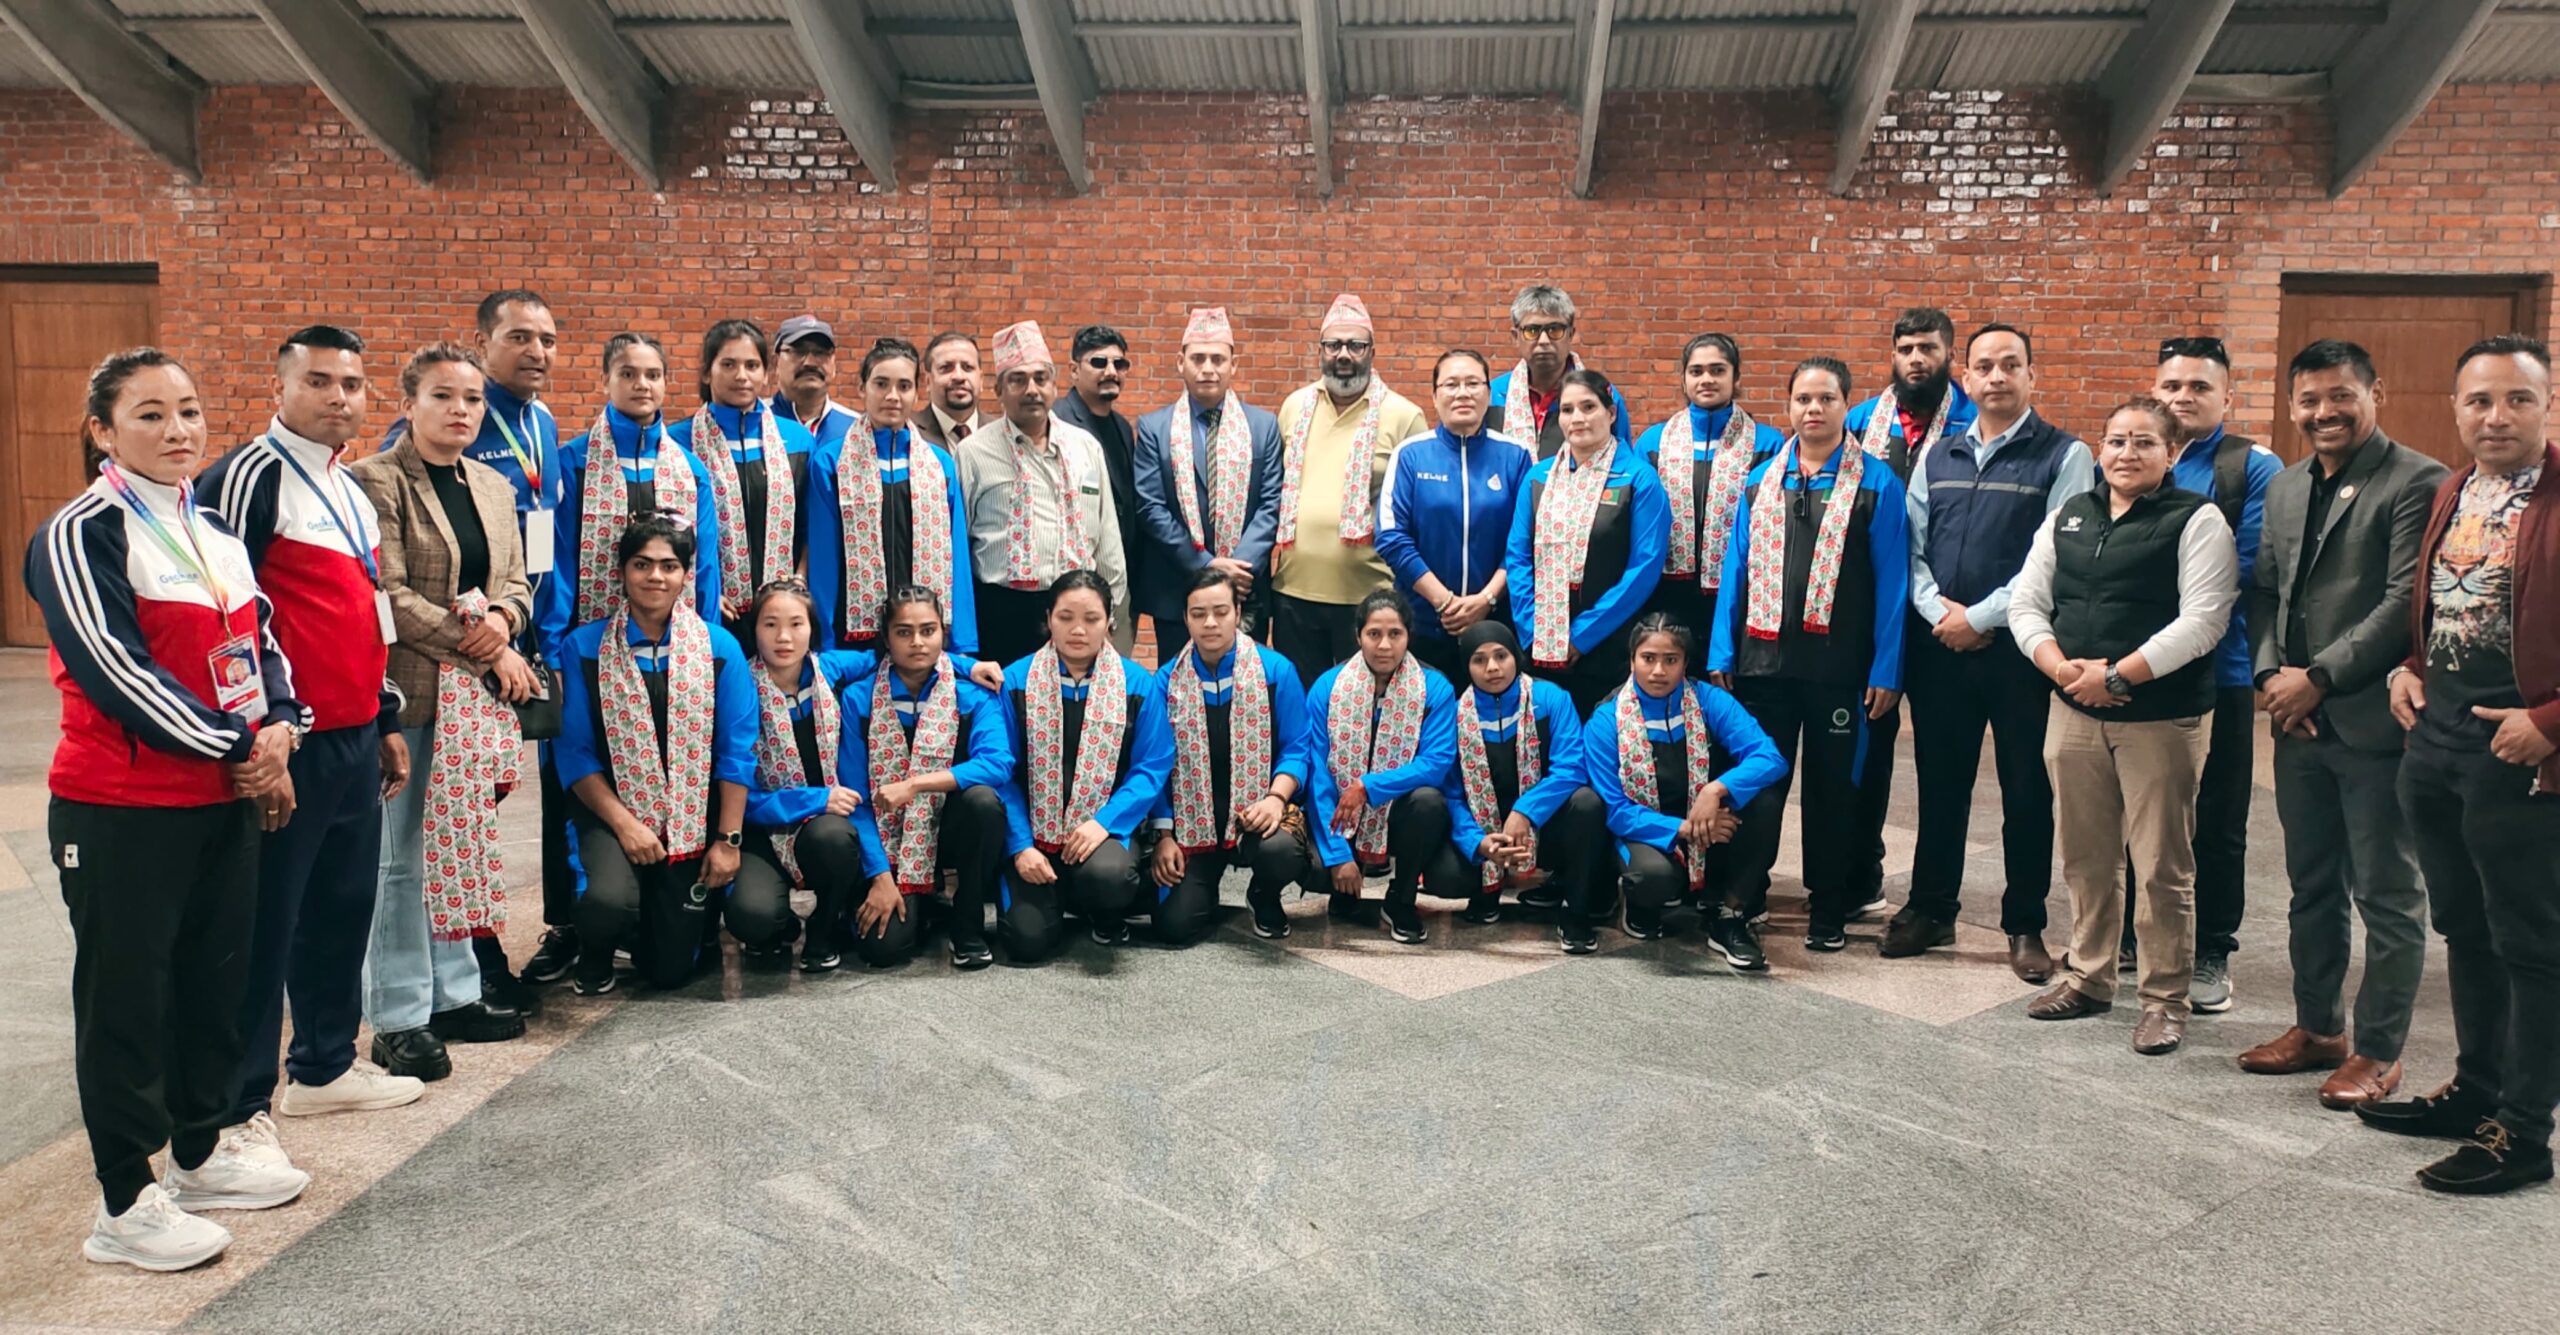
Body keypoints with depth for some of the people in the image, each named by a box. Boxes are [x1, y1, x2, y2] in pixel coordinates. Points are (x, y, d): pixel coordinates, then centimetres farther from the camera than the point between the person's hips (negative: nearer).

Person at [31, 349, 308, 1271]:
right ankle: (124, 1205, 13)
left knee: (216, 980, 16)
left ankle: (202, 1152, 32)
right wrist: (236, 752, -15)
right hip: (122, 811, -7)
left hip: (226, 800, 7)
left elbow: (262, 638, 14)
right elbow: (115, 669, -19)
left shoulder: (211, 528, 12)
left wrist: (279, 727, -5)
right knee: (126, 997, 2)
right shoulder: (80, 536, -12)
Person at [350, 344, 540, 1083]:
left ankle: (454, 993, 22)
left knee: (460, 845, 12)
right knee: (400, 856, -1)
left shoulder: (493, 487, 16)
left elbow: (515, 580, 16)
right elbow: (389, 594, -14)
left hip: (476, 695, 7)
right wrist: (479, 648, -14)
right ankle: (399, 1018, 7)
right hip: (407, 691, -7)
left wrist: (501, 620, -7)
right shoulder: (376, 482, -7)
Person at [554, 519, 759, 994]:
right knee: (608, 902, -32)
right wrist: (624, 824, -15)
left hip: (692, 821, 1)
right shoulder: (584, 647, -2)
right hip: (614, 813, -1)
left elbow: (737, 751, -2)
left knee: (671, 969, 3)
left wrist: (728, 840, -7)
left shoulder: (720, 647, -1)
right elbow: (576, 753, -5)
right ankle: (596, 955, 6)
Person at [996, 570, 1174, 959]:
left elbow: (1153, 767, -4)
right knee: (1028, 940, -17)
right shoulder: (1016, 680, 0)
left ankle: (1107, 916, 5)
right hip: (1034, 833, 1)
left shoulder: (1138, 683, 0)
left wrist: (1105, 822, -17)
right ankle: (1057, 897, 21)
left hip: (1104, 828, 0)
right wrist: (1021, 845, -12)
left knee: (1108, 876, -35)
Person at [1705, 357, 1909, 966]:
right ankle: (1736, 912, 4)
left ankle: (1828, 909, 23)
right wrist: (1721, 655, 3)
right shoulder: (1759, 483, 8)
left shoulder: (1876, 484, -1)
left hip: (1839, 664, -2)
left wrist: (1886, 670, -8)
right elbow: (1735, 571, 9)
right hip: (1765, 659, 2)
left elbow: (1891, 581, -4)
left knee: (1834, 787, 10)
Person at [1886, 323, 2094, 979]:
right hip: (1938, 647, 4)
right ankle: (1930, 909, 25)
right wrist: (1939, 611, -9)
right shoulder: (1937, 457, 12)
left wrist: (1980, 618, -13)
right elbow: (1911, 546, 7)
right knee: (1940, 782, 12)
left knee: (2027, 790, 4)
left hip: (2019, 647, -4)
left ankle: (2025, 926, 16)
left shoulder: (2063, 455, -3)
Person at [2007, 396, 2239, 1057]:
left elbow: (2202, 620, -13)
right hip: (2074, 711, 5)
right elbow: (2026, 602, 10)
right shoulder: (2069, 517, 13)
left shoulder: (2196, 521, -3)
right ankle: (2088, 976, 28)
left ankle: (2166, 998, 11)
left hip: (2161, 718, -5)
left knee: (2162, 866, 0)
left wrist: (2118, 676, -17)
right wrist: (2061, 667, -8)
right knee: (2085, 857, 14)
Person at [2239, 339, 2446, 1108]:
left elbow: (2406, 603, -17)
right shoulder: (2285, 488, 13)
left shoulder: (2416, 483, -10)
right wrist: (2271, 675, -3)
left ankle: (2378, 1052, 14)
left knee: (2386, 894, 4)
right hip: (2299, 722, 7)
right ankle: (2317, 1027, 30)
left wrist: (2318, 678, -17)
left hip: (2374, 722, -7)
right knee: (2312, 886, 17)